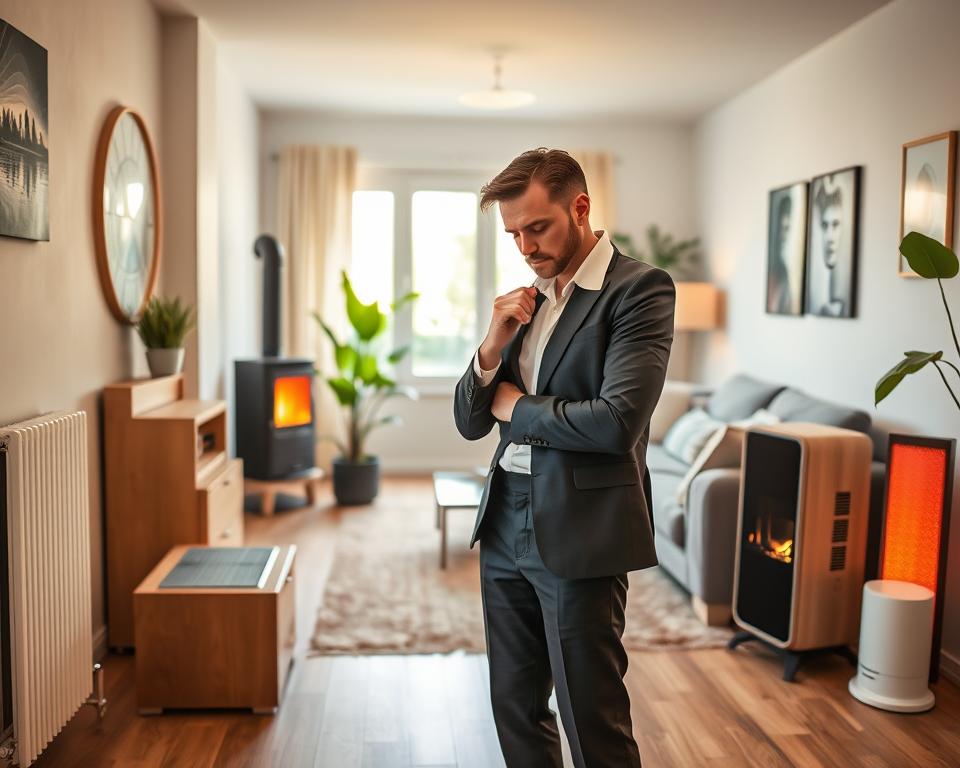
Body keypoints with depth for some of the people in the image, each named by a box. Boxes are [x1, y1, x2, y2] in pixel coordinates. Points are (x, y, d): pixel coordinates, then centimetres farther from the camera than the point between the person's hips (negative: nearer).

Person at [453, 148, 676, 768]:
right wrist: (494, 344, -8)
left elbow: (617, 421, -23)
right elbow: (470, 422, 10)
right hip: (505, 526, 7)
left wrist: (517, 407, -7)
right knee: (515, 707, 18)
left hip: (579, 534, -7)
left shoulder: (641, 288, -10)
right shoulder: (526, 298, 11)